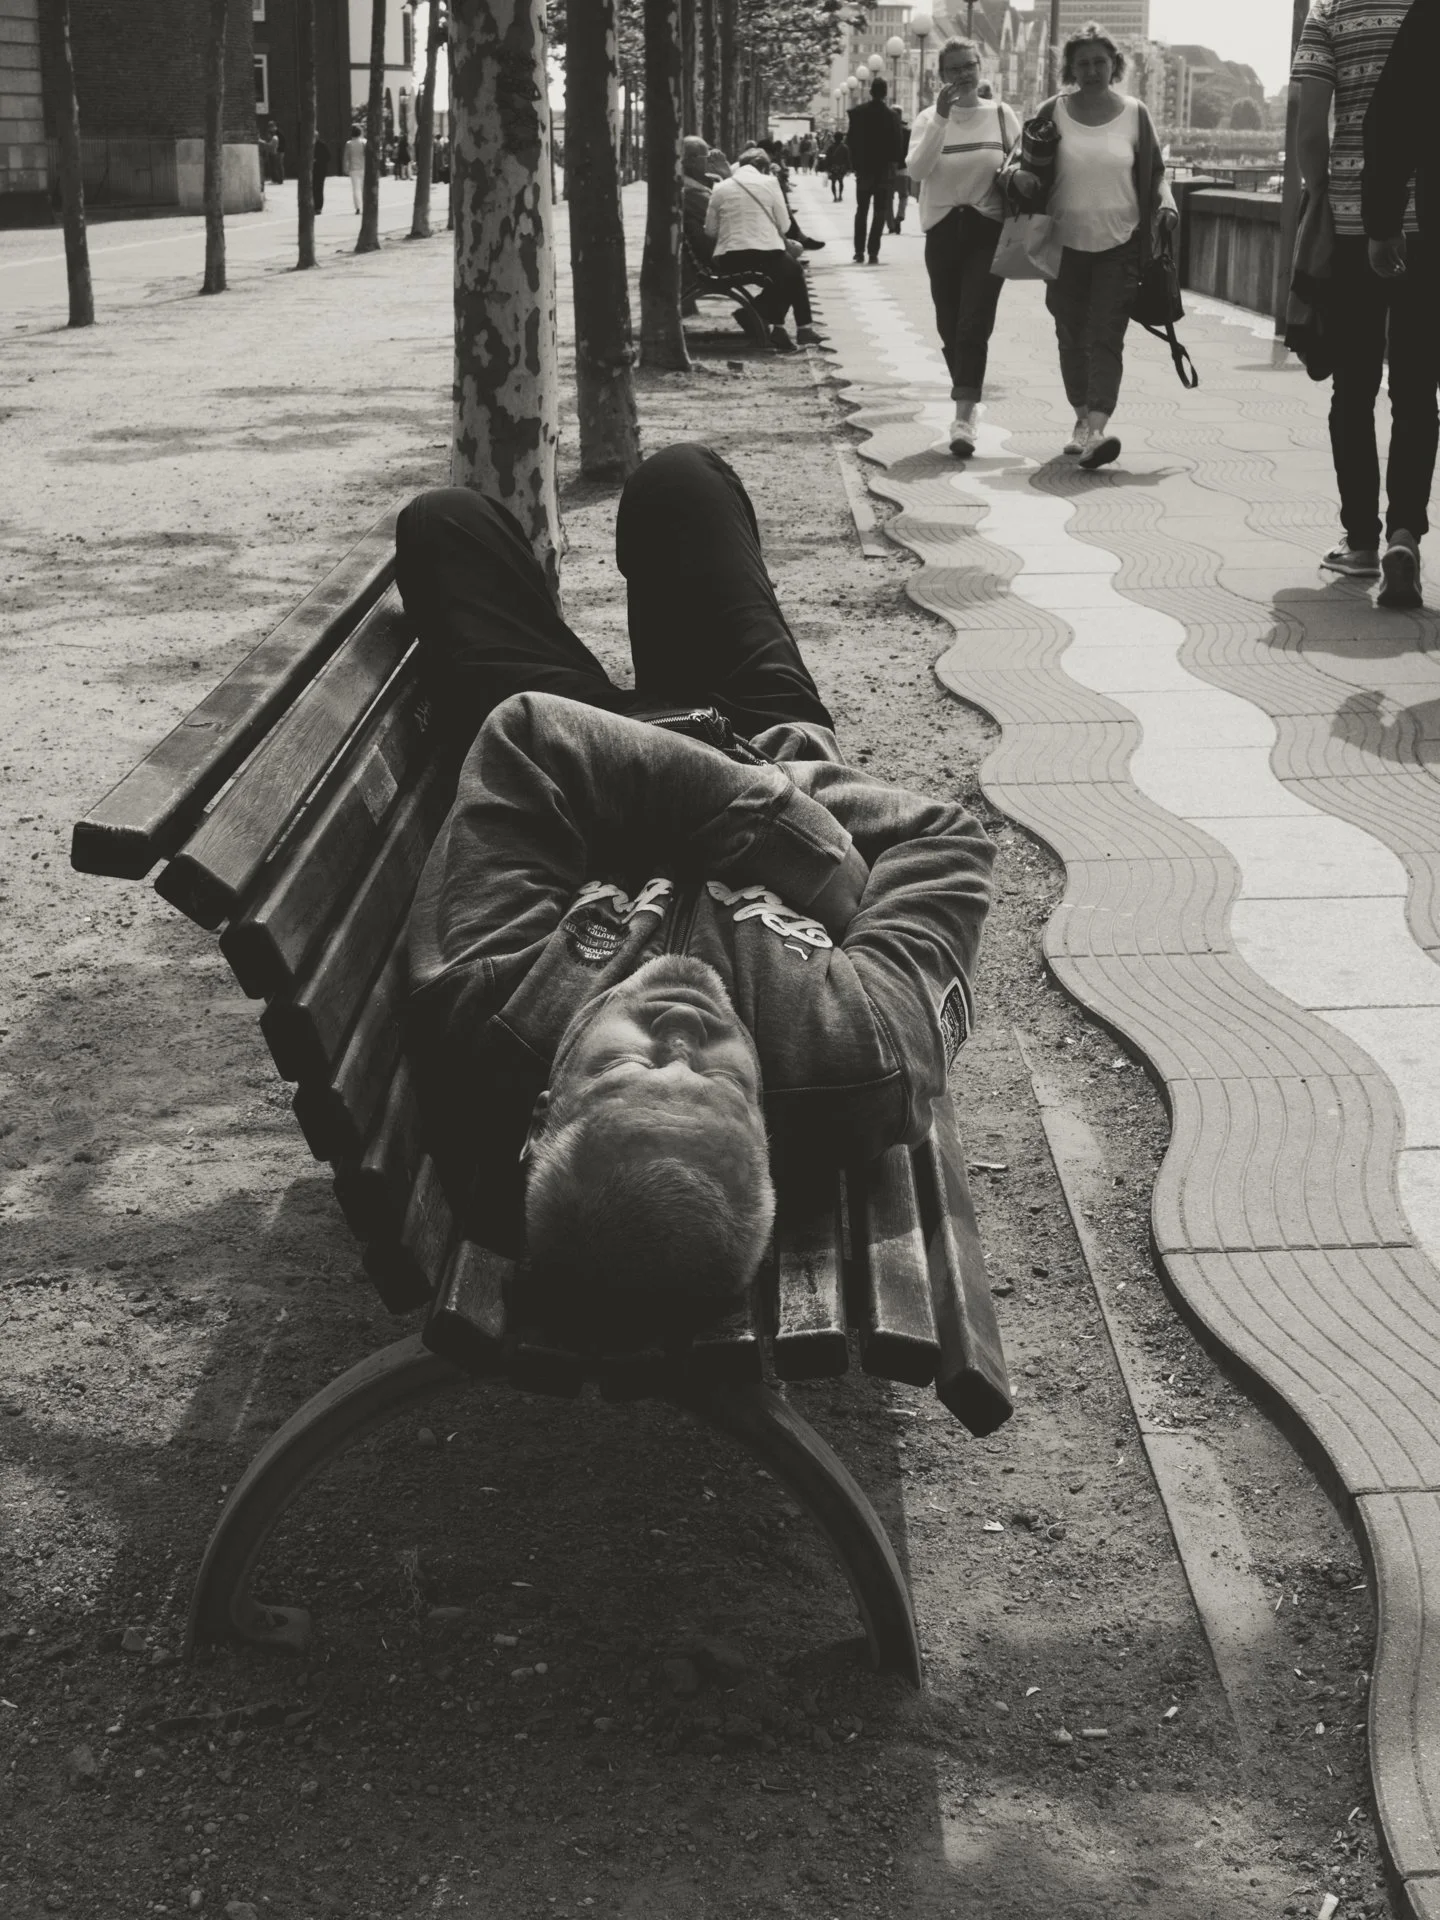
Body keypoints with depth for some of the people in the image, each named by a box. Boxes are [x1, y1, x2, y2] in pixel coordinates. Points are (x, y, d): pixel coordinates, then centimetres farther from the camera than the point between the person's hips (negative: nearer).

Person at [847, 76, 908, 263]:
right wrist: (893, 163, 4)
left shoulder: (857, 113, -6)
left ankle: (859, 252, 12)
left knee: (861, 210, 15)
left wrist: (855, 164, 5)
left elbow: (850, 141, -3)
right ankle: (873, 253, -6)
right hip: (885, 170, -2)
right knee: (880, 212, 2)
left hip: (863, 168, 2)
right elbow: (898, 144, -11)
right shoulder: (891, 116, -12)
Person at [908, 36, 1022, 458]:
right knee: (949, 326, 7)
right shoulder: (929, 119, 2)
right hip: (943, 230, 2)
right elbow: (916, 169, -14)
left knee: (973, 325, -13)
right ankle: (965, 402, 27)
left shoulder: (1001, 116, 4)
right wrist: (941, 117, -22)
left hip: (988, 229, -2)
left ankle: (963, 418, -18)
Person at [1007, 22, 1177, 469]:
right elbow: (1022, 161, 9)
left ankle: (1098, 428, -23)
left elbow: (1154, 172, 11)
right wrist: (1018, 175, -14)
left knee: (1106, 336, -12)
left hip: (1120, 244, -2)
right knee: (1071, 336, 9)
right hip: (1066, 243, 2)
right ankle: (1082, 418, 24)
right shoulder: (1053, 113, 2)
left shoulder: (1134, 113, 3)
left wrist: (1165, 205, -7)